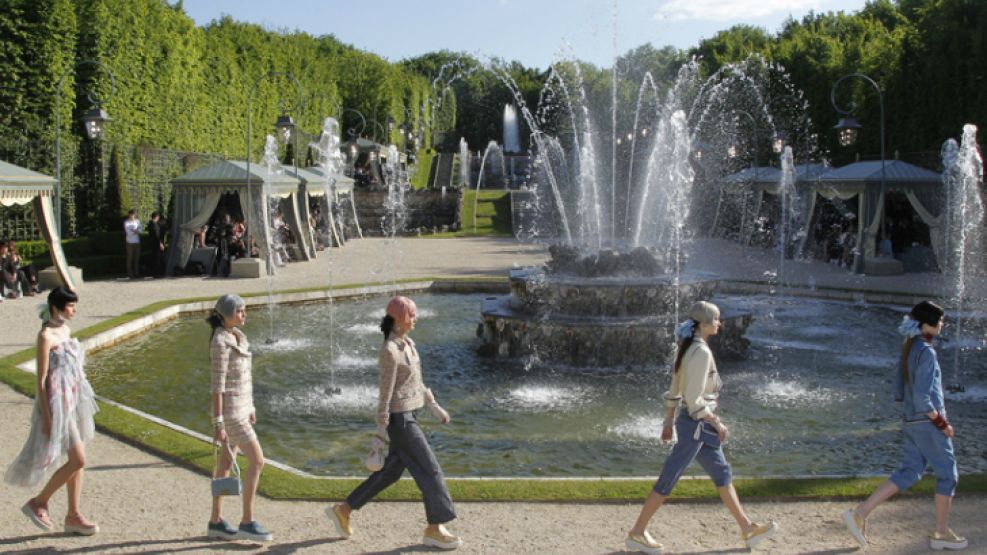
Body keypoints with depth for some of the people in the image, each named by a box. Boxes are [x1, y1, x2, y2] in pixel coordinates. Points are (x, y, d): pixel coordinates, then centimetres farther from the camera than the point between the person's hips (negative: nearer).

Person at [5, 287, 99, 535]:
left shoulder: (65, 330, 10)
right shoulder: (46, 336, -15)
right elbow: (41, 379, -16)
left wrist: (82, 403, 20)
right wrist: (47, 417, -17)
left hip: (74, 401, 8)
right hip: (58, 403, -8)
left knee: (76, 461, 10)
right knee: (77, 460, -8)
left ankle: (73, 516, 18)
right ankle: (38, 502, 10)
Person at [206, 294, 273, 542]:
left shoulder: (236, 336, 9)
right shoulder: (220, 343, -21)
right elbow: (217, 385, -21)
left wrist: (250, 406, 22)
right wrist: (218, 424, -21)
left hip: (240, 405, 10)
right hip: (229, 409, -10)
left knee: (226, 464, 13)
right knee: (257, 461, -8)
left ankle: (215, 522, 22)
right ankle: (247, 522, 0)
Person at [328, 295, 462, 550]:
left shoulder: (406, 343, 9)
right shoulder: (390, 352, -21)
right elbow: (385, 393, -19)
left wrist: (434, 406, 20)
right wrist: (381, 431, -15)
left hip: (407, 415, 10)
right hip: (399, 419, -10)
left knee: (391, 471, 17)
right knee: (430, 470, -3)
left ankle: (343, 510, 26)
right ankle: (434, 529, 8)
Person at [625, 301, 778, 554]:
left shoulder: (687, 348, 8)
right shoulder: (701, 352, -20)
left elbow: (674, 389, 13)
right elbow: (694, 399, -23)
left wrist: (668, 422, 18)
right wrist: (717, 424, -14)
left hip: (699, 426, 10)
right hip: (696, 424, -10)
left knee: (723, 475, 15)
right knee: (667, 481, -1)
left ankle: (748, 529, 24)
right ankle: (636, 534, 8)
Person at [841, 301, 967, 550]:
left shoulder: (908, 350, 11)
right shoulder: (926, 352, -18)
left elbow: (899, 391, 15)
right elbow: (921, 396, -22)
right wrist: (941, 422, -14)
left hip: (911, 422, 9)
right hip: (927, 423, -9)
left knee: (909, 473, 10)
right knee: (947, 473, 6)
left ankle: (860, 513, 2)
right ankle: (942, 533, 16)